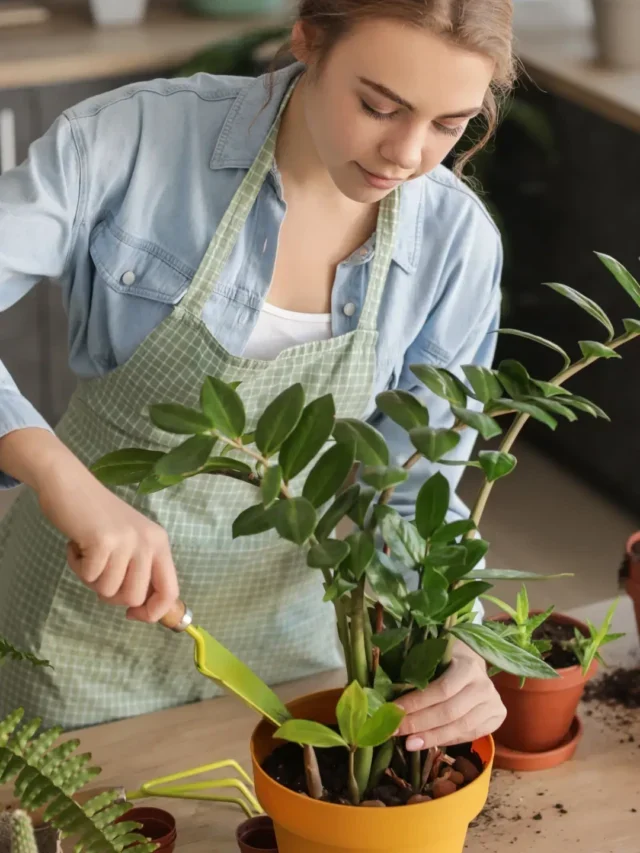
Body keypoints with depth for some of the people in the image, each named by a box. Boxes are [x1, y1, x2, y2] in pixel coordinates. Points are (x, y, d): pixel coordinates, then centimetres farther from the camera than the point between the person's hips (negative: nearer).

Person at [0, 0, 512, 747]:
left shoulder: (456, 242, -14)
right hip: (89, 609, -2)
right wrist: (61, 476, -43)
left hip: (288, 624, 2)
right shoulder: (135, 139, -23)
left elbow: (414, 491, -8)